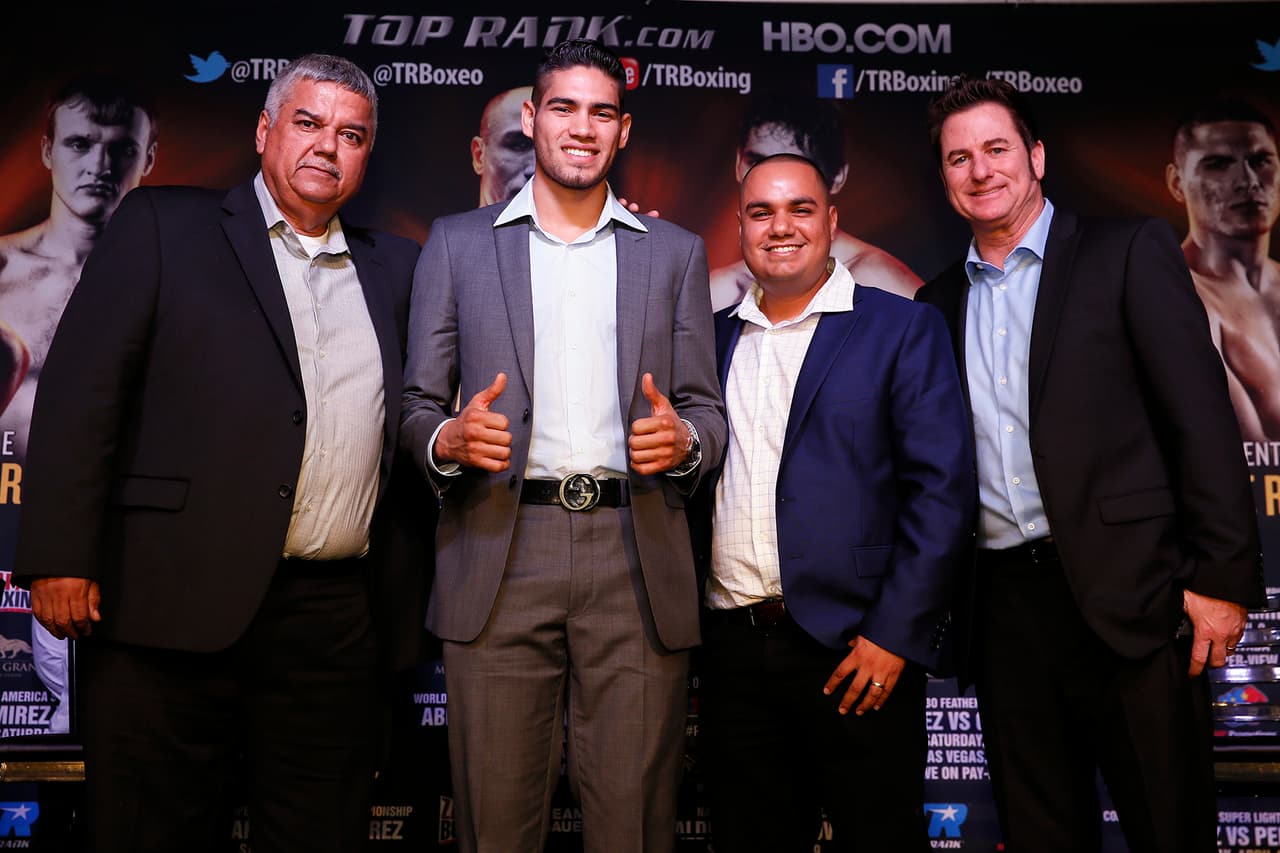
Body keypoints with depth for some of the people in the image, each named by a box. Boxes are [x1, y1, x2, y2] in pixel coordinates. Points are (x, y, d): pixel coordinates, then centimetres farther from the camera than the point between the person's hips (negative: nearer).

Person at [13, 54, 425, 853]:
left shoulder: (394, 267, 15)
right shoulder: (162, 225, 4)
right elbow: (81, 389, -3)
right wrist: (61, 558, -9)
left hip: (336, 623, 4)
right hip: (175, 604, -3)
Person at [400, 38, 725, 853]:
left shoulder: (677, 252, 14)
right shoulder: (458, 243, 12)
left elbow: (709, 410, 12)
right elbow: (416, 406, 10)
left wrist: (683, 437, -10)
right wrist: (448, 438, -12)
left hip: (638, 557, 1)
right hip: (499, 554, 0)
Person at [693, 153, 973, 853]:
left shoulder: (902, 329, 0)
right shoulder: (712, 338, 12)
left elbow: (941, 490, -7)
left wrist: (895, 635, -13)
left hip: (857, 649, -4)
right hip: (731, 650, 4)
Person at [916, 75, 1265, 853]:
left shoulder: (1130, 252, 1)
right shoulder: (938, 303, 13)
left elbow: (1203, 416, -5)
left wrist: (1223, 578, -11)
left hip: (1129, 594, -4)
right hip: (1004, 606, 4)